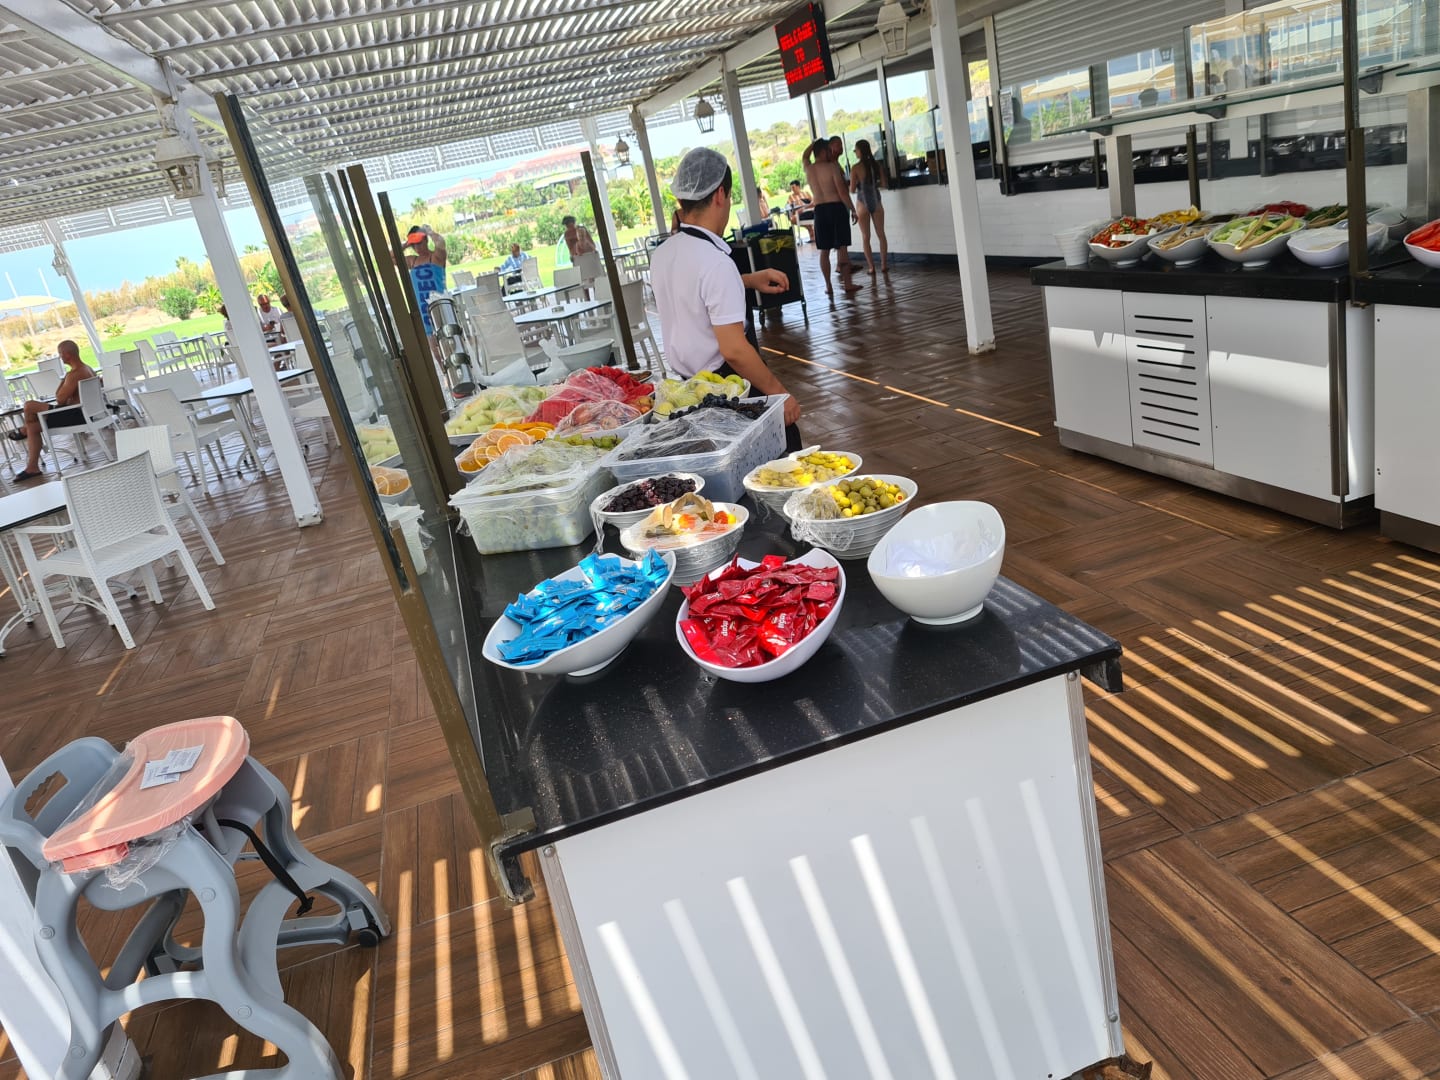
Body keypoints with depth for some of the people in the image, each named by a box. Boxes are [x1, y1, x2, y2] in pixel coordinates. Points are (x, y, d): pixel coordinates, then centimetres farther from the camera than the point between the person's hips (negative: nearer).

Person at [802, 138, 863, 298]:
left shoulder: (808, 168, 5)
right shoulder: (832, 166, -8)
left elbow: (805, 156, 30)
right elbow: (842, 191, -12)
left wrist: (816, 142, 34)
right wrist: (852, 209, -5)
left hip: (819, 210, 4)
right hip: (836, 207, -4)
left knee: (824, 250, 7)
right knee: (842, 247, 1)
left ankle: (828, 286, 8)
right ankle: (847, 283, 2)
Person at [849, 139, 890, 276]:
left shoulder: (855, 168, -12)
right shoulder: (877, 165, -1)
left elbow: (852, 190, -10)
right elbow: (883, 183, 6)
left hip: (862, 203, -3)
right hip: (876, 201, 3)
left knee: (865, 237, 6)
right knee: (881, 234, 12)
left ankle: (871, 266, 4)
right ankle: (884, 264, 12)